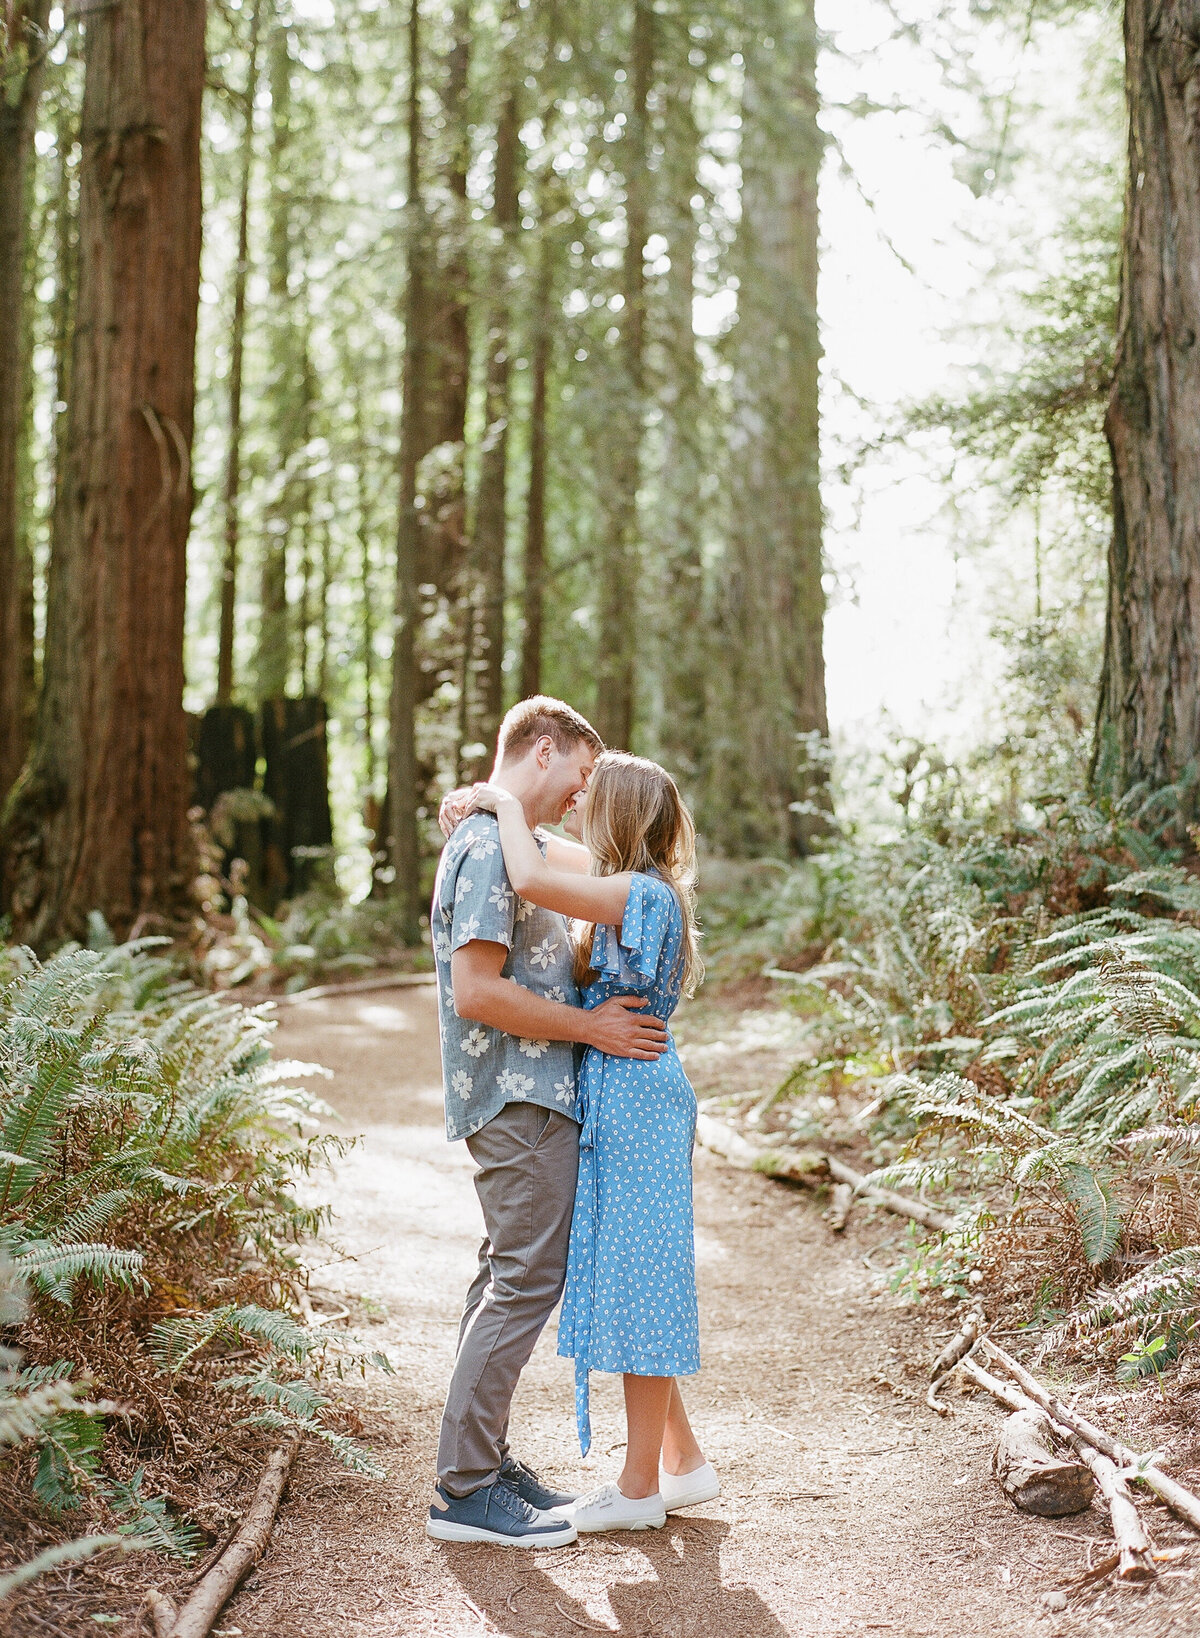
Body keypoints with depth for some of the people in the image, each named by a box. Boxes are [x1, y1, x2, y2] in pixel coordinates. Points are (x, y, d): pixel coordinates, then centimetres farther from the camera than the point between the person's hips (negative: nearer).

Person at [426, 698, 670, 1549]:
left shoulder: (517, 844, 17)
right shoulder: (491, 847, -16)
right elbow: (476, 993, -22)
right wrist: (590, 1026, -16)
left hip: (525, 1097, 11)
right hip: (520, 1098, -11)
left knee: (510, 1278, 14)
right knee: (526, 1280, -8)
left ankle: (484, 1461, 22)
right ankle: (465, 1490, -4)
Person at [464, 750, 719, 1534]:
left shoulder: (641, 894, -17)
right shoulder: (627, 899, 15)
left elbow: (532, 881, -30)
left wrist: (505, 802, -13)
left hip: (637, 1106, -10)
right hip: (612, 1107, 10)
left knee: (638, 1280, -2)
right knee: (631, 1285, 15)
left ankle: (639, 1489, 8)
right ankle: (684, 1462, 25)